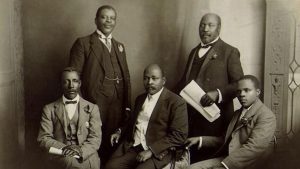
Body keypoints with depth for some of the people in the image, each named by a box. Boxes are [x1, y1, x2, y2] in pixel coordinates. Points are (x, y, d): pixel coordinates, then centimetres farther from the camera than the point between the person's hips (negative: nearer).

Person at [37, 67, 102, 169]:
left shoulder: (92, 108, 12)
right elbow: (43, 138, 4)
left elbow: (95, 139, 3)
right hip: (59, 158, -1)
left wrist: (81, 151, -16)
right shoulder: (49, 109, 12)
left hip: (87, 157, 2)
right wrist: (63, 148, -13)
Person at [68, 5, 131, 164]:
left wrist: (127, 105, 10)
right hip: (94, 105, -4)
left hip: (118, 107, 5)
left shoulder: (120, 46, 17)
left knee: (114, 146, 7)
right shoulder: (83, 43, 0)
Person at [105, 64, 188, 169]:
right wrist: (121, 132, 12)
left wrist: (151, 150, -18)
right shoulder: (140, 98, 17)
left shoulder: (176, 102, -6)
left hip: (157, 152, -5)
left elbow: (179, 135, -13)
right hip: (131, 146, 5)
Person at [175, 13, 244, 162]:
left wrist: (218, 94, -22)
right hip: (191, 116, 5)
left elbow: (239, 84, -6)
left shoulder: (229, 52, -1)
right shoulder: (194, 51, 18)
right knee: (193, 159, 8)